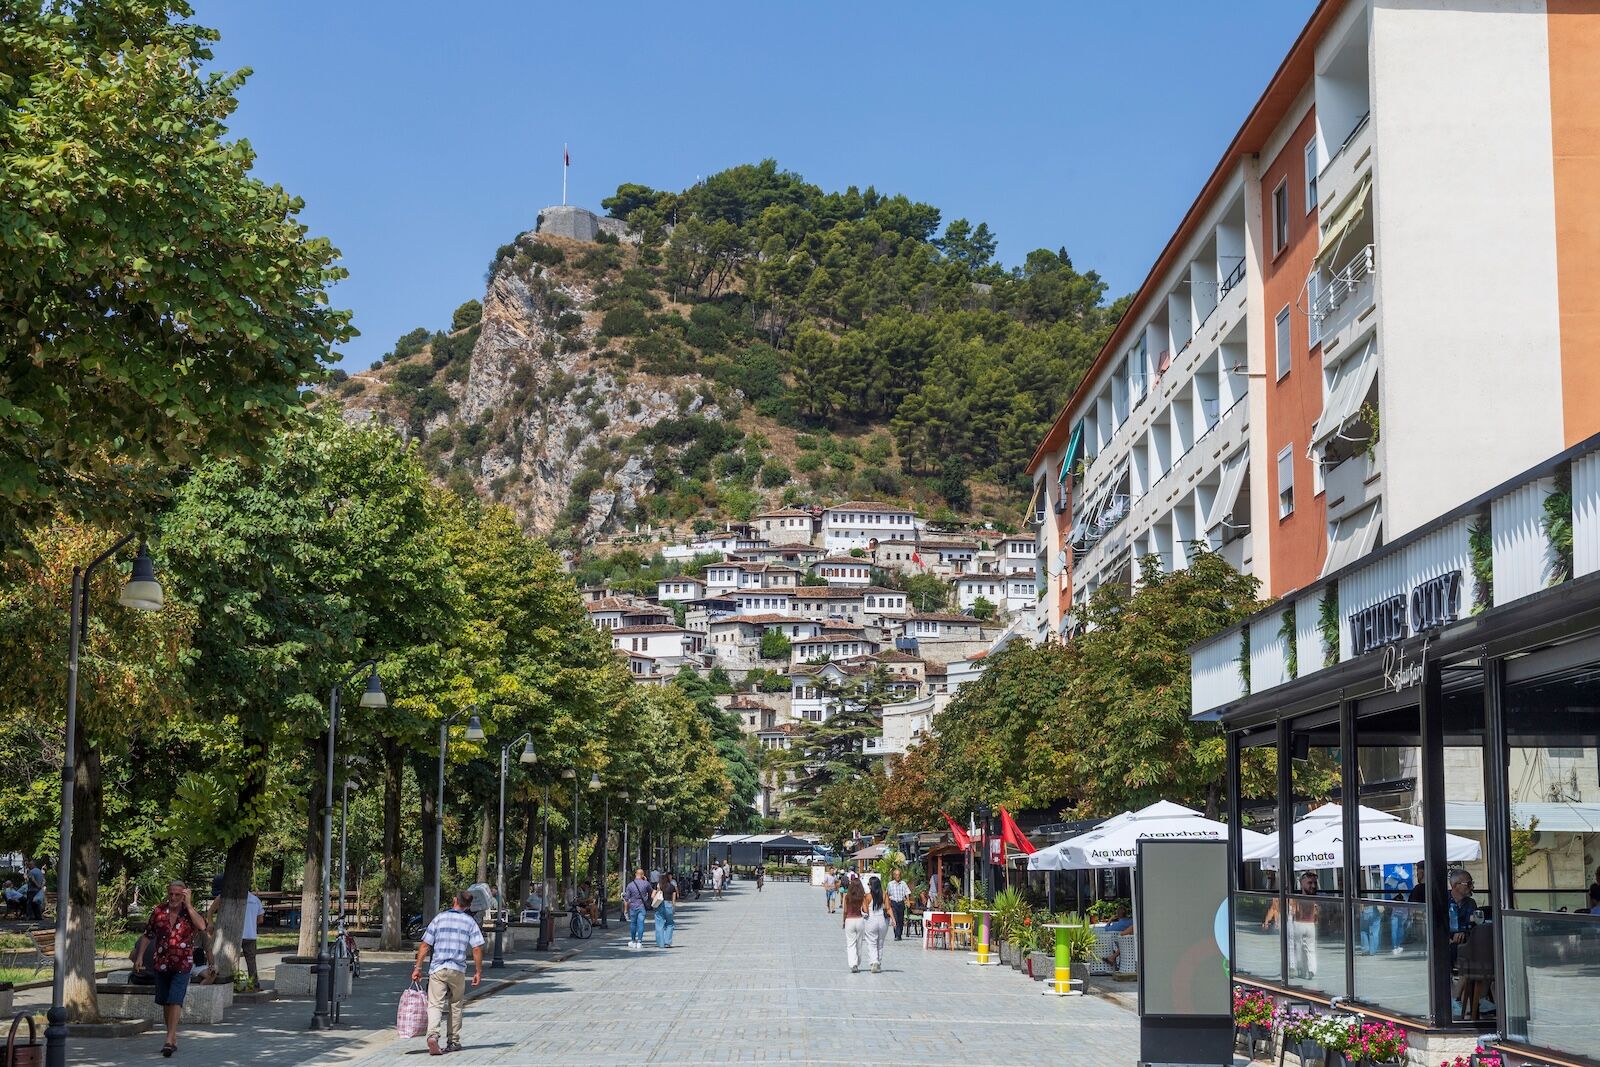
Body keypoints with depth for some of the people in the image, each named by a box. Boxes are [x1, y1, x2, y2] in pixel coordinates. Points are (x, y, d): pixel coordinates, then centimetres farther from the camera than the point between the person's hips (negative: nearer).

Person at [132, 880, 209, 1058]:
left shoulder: (190, 913, -5)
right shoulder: (158, 911, 2)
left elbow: (202, 926, -25)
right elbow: (147, 935, 11)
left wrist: (188, 905, -22)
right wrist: (139, 956, 5)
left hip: (182, 965, -4)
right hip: (161, 964, 4)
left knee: (175, 1001, -14)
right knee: (165, 1003, 12)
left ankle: (169, 1040, -15)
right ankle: (173, 1039, 26)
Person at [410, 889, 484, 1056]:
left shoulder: (439, 918, 6)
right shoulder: (470, 922, 4)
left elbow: (425, 945, 3)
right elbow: (477, 949, -2)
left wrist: (417, 967, 7)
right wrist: (478, 972, 7)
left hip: (437, 969, 0)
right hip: (458, 969, 0)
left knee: (434, 1004, -6)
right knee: (455, 1006, 16)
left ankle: (433, 1035, -29)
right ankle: (453, 1041, 20)